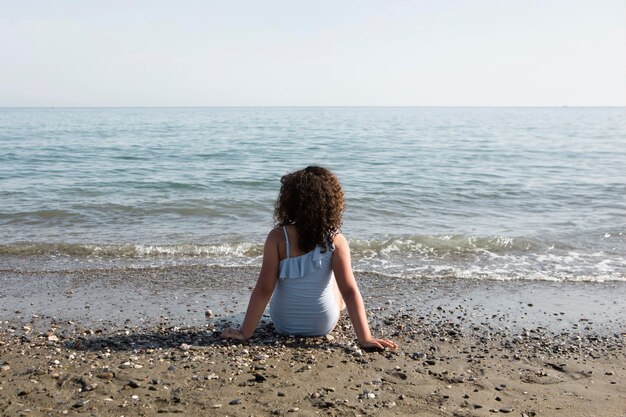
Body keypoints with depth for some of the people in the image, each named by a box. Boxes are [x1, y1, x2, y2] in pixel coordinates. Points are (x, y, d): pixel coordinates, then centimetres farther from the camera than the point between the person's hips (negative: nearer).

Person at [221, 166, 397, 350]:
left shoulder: (277, 238, -20)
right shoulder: (336, 241, -19)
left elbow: (263, 289, -20)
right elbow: (350, 292, -21)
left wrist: (245, 332, -12)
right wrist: (365, 338, -17)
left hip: (283, 324, 1)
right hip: (324, 326, 0)